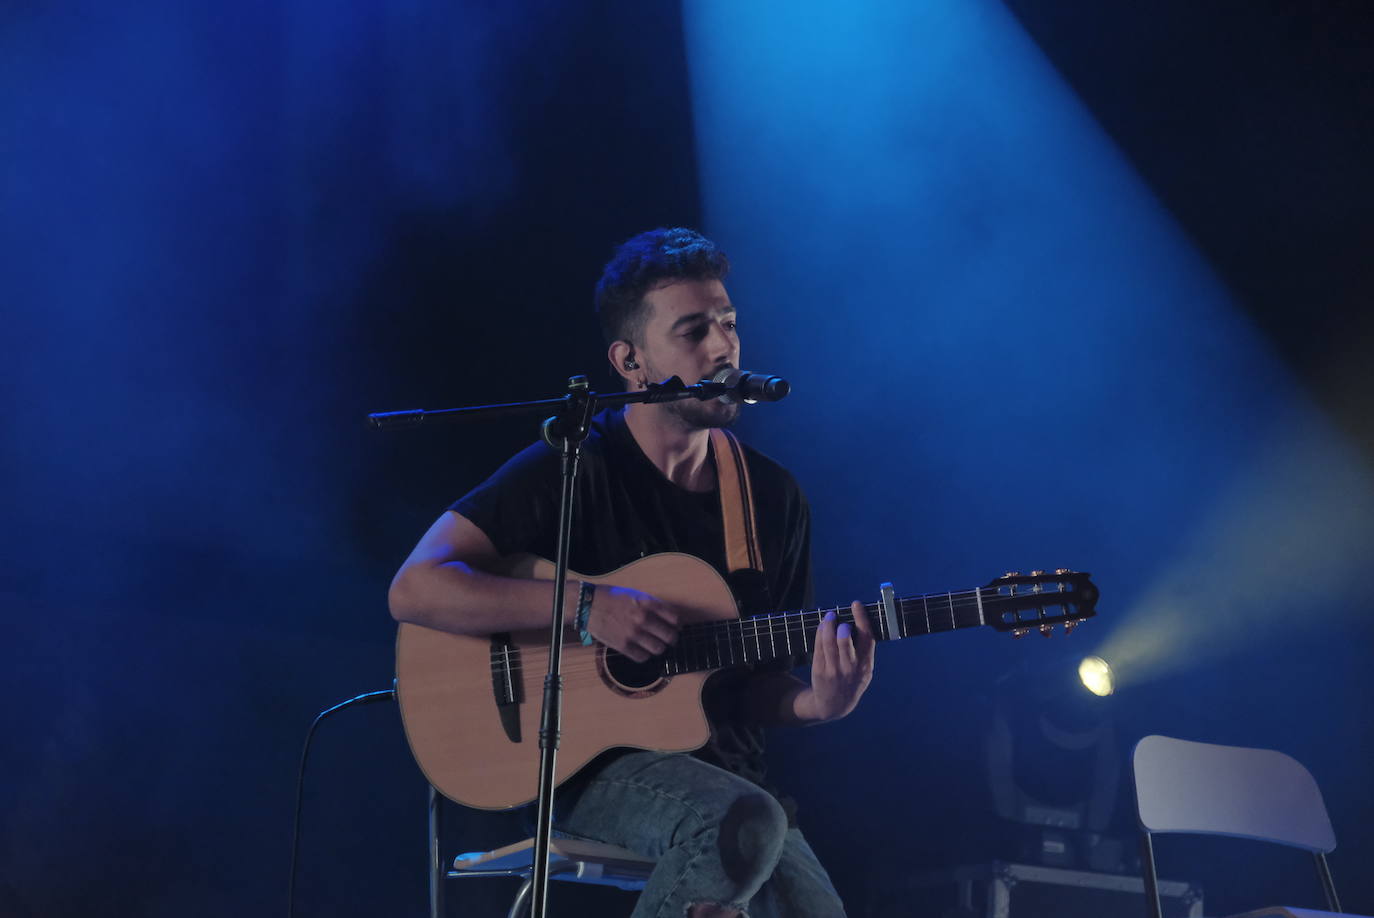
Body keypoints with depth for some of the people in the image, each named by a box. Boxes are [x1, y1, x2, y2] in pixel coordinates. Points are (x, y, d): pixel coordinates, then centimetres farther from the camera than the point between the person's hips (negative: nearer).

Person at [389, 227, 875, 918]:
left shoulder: (772, 496, 9)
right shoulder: (574, 469, -6)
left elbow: (754, 685, 13)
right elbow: (414, 589, -14)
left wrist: (816, 703, -10)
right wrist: (584, 605, -21)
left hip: (720, 774, 4)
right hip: (586, 768, -4)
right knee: (744, 823, -33)